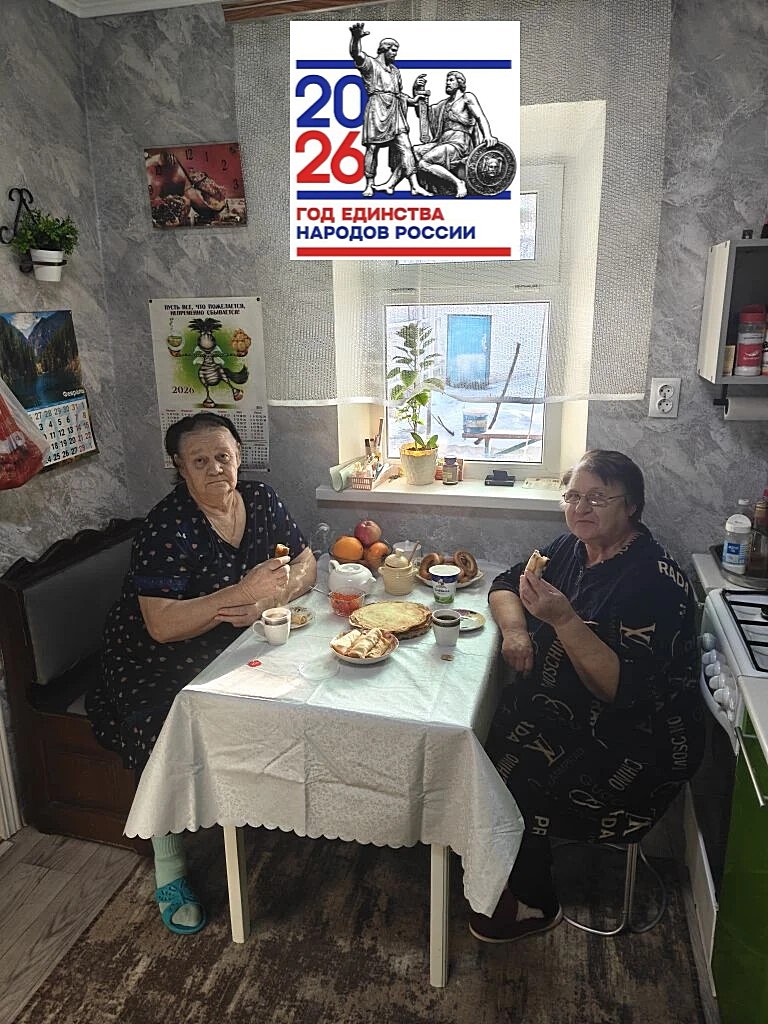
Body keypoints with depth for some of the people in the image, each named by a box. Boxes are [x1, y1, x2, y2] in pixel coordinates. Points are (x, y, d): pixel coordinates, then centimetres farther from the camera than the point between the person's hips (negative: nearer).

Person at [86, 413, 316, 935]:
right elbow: (162, 626, -28)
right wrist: (242, 593, -37)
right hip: (160, 660, -5)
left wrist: (269, 597, -24)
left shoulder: (261, 499, -3)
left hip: (235, 646, 5)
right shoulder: (167, 528, -21)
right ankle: (170, 875, -4)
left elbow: (306, 565, -3)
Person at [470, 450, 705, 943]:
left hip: (636, 743, -7)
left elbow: (623, 690, -27)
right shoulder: (573, 548, 1)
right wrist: (515, 629, -8)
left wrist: (563, 619, -35)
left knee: (516, 777, -20)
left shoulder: (655, 582, -22)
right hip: (563, 708, 7)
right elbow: (505, 585, 12)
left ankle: (534, 904, 8)